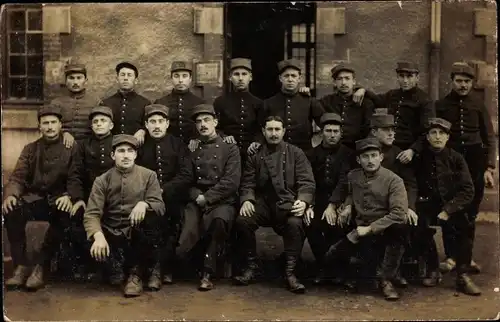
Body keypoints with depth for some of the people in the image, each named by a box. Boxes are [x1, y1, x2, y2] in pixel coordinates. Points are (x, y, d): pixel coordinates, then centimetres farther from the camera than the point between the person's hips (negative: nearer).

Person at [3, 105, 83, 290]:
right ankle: (21, 266, -19)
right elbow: (18, 177, 3)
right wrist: (10, 194, -20)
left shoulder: (71, 148, 5)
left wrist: (69, 196, -28)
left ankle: (40, 266, -24)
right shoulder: (30, 149, 14)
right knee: (11, 210, -29)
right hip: (35, 199, 3)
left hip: (59, 200, -3)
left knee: (65, 216, -37)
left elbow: (75, 178, -6)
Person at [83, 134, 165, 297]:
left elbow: (160, 206, -8)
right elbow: (91, 214, -10)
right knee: (92, 247, -32)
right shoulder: (102, 180, 0)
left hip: (139, 233, 1)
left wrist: (143, 204, -32)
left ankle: (136, 272, -12)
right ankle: (116, 266, 6)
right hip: (112, 235, 0)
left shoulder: (148, 176, 1)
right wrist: (98, 235, -32)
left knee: (151, 216, -32)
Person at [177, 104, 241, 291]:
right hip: (197, 202, 2)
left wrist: (207, 198, -12)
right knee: (184, 246, -24)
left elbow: (231, 183, -5)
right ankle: (204, 264, 10)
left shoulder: (230, 149, 7)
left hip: (222, 202, -2)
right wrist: (197, 197, -10)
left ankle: (208, 271, -21)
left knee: (219, 219, -40)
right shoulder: (192, 151, 16)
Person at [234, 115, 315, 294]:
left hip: (288, 201, -2)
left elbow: (307, 182, -1)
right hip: (263, 201, 2)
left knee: (295, 224, -35)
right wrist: (247, 200, -14)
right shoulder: (255, 155, 14)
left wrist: (303, 201, -21)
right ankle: (251, 266, -7)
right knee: (242, 221, -26)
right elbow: (247, 183, 8)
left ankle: (290, 272, -19)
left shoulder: (296, 153, 8)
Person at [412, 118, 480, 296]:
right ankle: (433, 270, -11)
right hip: (428, 205, 0)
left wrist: (448, 210, -17)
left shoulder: (456, 159, 0)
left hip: (452, 206, 0)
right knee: (420, 223, -30)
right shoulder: (420, 159, 2)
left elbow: (467, 190, -6)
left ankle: (462, 276, -15)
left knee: (465, 226, -29)